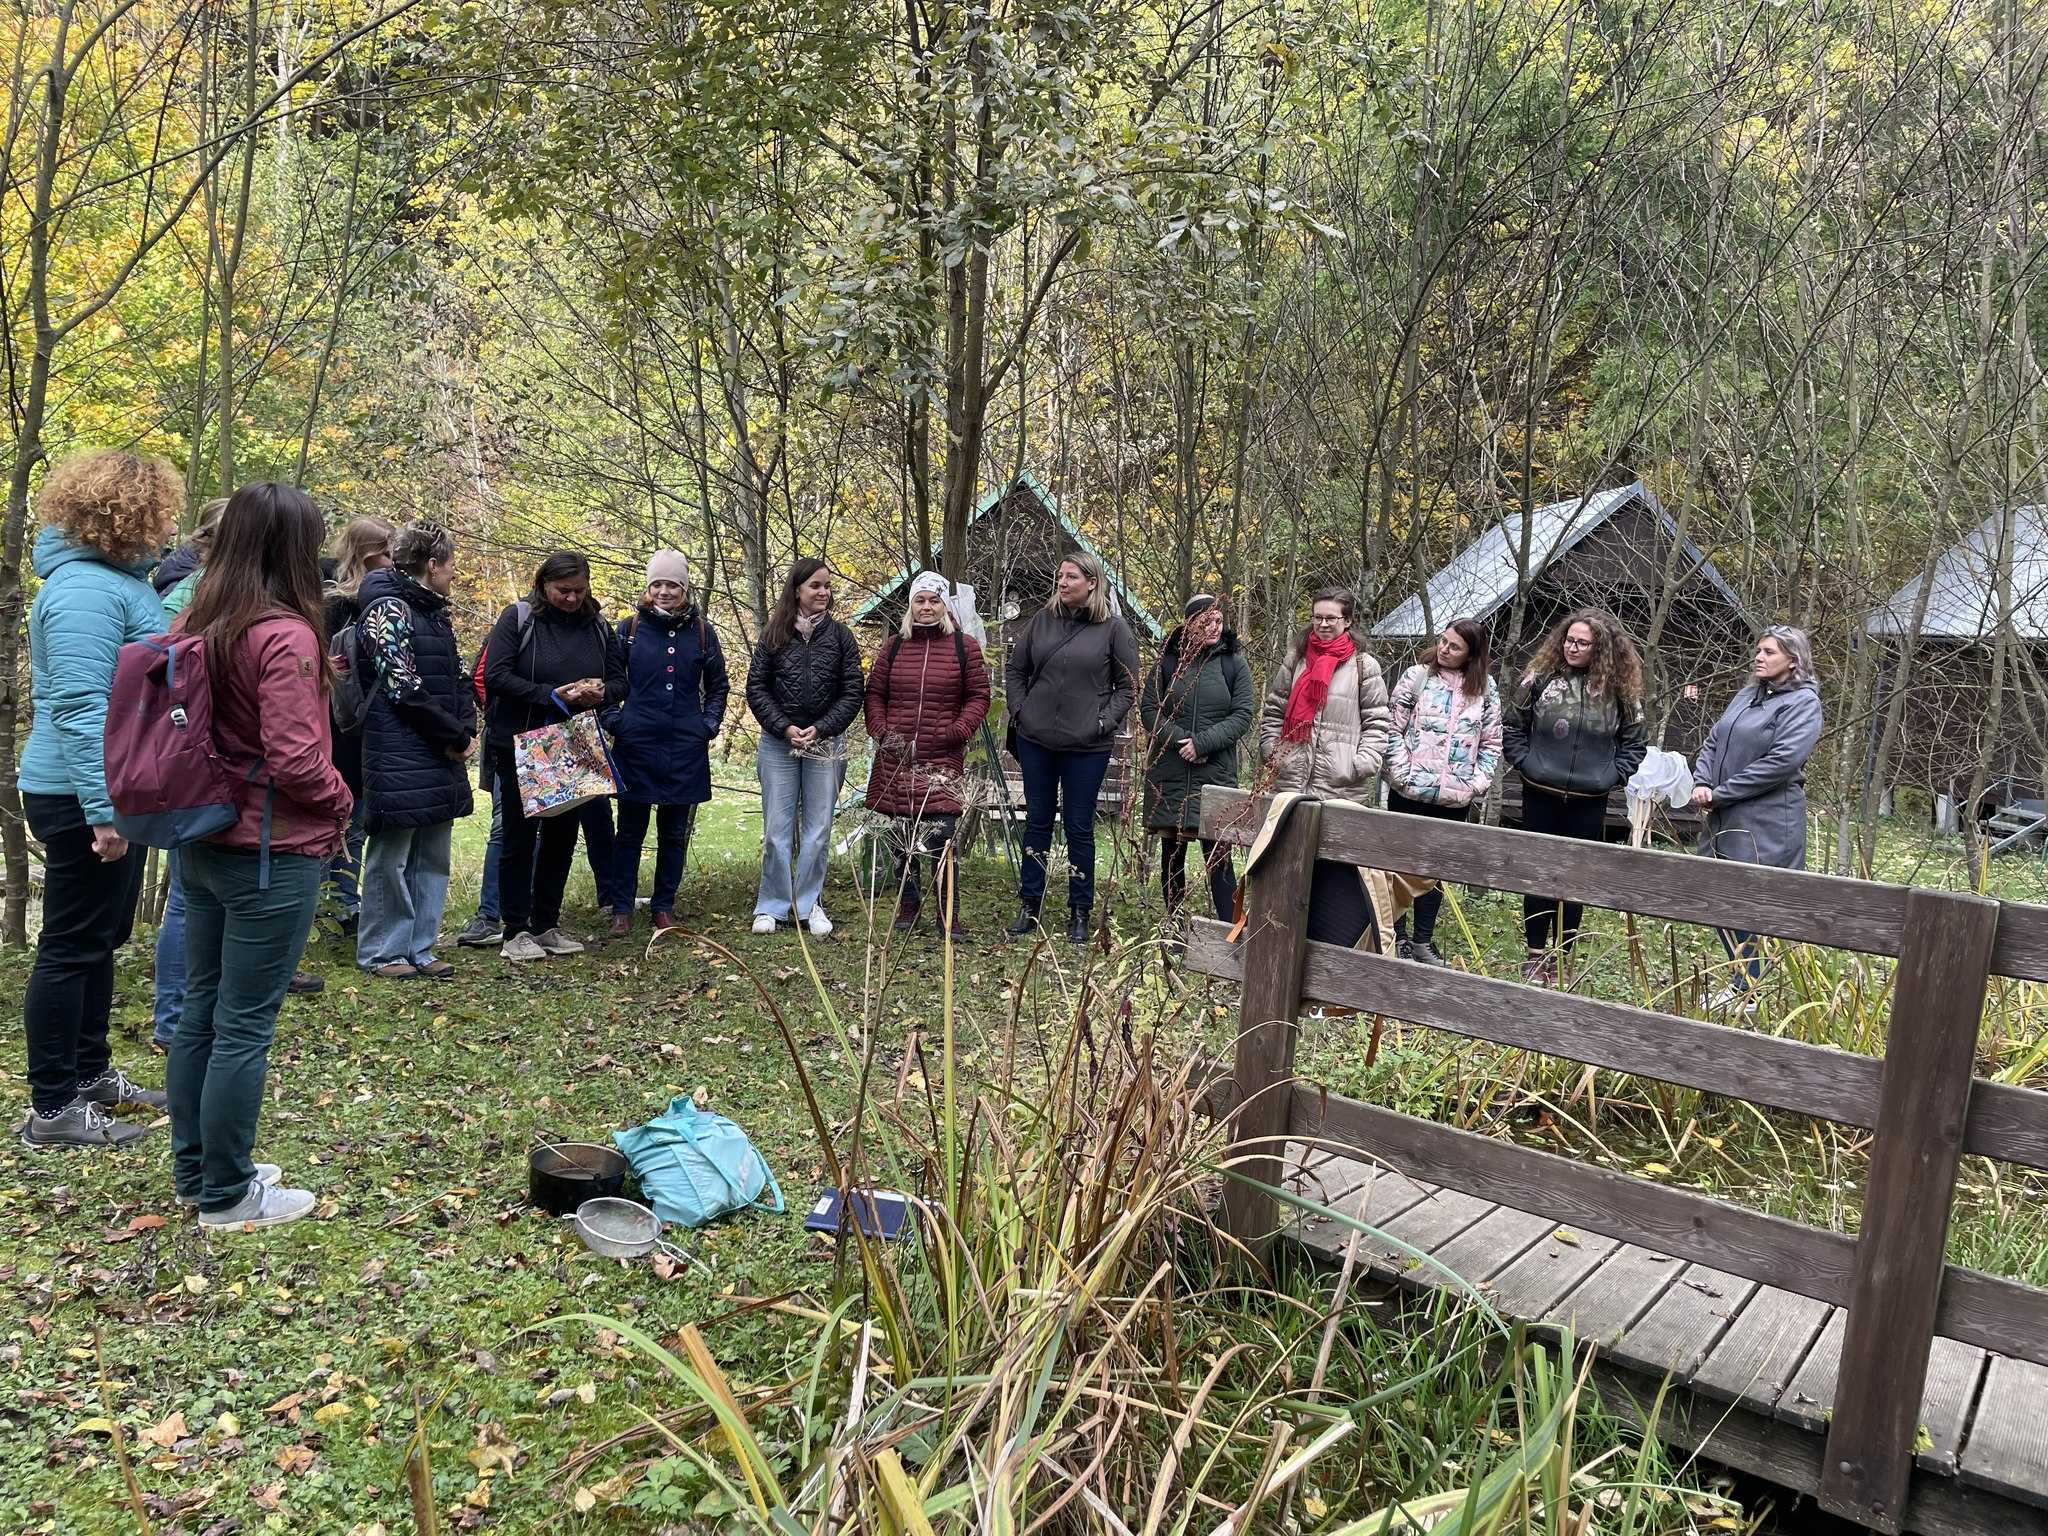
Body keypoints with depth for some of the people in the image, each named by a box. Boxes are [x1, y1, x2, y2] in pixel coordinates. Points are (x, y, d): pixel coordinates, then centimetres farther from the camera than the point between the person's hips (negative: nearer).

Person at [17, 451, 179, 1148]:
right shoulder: (86, 589, -21)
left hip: (117, 792, 10)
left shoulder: (120, 577, 12)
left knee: (102, 940, 18)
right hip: (83, 800, -10)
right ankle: (53, 1108, 11)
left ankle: (91, 1071, 32)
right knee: (71, 948, 0)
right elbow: (80, 709, -26)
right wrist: (103, 813, -27)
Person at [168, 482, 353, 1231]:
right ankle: (228, 1197, 14)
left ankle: (195, 1171, 30)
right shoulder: (285, 635, -19)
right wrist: (341, 801, -4)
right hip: (272, 853, -9)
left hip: (203, 843, 9)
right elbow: (295, 760, -21)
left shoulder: (194, 625, 7)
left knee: (202, 1009, 17)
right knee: (244, 1025, 1)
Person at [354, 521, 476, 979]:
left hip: (441, 757, 9)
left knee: (432, 858, 12)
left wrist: (467, 730, 0)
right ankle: (381, 953, 13)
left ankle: (419, 948, 21)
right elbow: (403, 687, -17)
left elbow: (460, 679, 18)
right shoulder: (388, 610, -10)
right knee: (391, 859, 2)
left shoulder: (436, 614, 16)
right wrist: (458, 736, -11)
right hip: (400, 757, -9)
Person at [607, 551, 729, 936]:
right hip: (636, 743, -1)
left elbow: (718, 685, 14)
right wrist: (615, 721, -2)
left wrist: (709, 725, 5)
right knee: (631, 829, 3)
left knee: (675, 831, 8)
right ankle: (622, 909, 11)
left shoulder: (702, 631, 5)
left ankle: (664, 906, 19)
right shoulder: (630, 627, 2)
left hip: (685, 746, 1)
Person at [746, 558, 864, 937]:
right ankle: (772, 905, 13)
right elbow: (756, 688, 1)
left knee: (818, 829, 4)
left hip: (826, 744, 0)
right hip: (778, 742, 0)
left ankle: (809, 903, 16)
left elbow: (852, 693, 0)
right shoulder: (774, 636, 3)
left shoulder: (841, 637, 3)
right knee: (777, 829, 2)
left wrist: (821, 729, -11)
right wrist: (784, 728, -10)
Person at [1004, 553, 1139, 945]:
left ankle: (1080, 912, 17)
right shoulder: (1042, 620, 4)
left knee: (1079, 828, 5)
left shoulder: (1114, 627, -3)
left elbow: (1128, 685, 1)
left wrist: (1104, 722, -8)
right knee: (1037, 821, 12)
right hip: (1035, 740, 3)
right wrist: (1019, 710, 4)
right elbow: (1014, 668, 14)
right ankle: (1029, 905, 23)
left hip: (1087, 746, -3)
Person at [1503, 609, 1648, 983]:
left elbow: (1635, 742, 10)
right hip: (1541, 796, 0)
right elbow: (1512, 728, 6)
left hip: (1589, 801, 1)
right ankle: (1535, 956, 17)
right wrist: (1526, 764, -4)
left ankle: (1561, 957, 16)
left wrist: (1612, 774, -2)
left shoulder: (1620, 689, 0)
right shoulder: (1541, 679, -3)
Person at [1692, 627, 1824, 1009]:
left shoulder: (1802, 702, -7)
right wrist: (1701, 783, -4)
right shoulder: (1747, 695, 15)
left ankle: (1750, 991, 8)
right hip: (1725, 820, 8)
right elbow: (1713, 741, 15)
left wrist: (1721, 793, -15)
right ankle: (1745, 980, 27)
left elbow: (1782, 761, -18)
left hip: (1767, 826, -8)